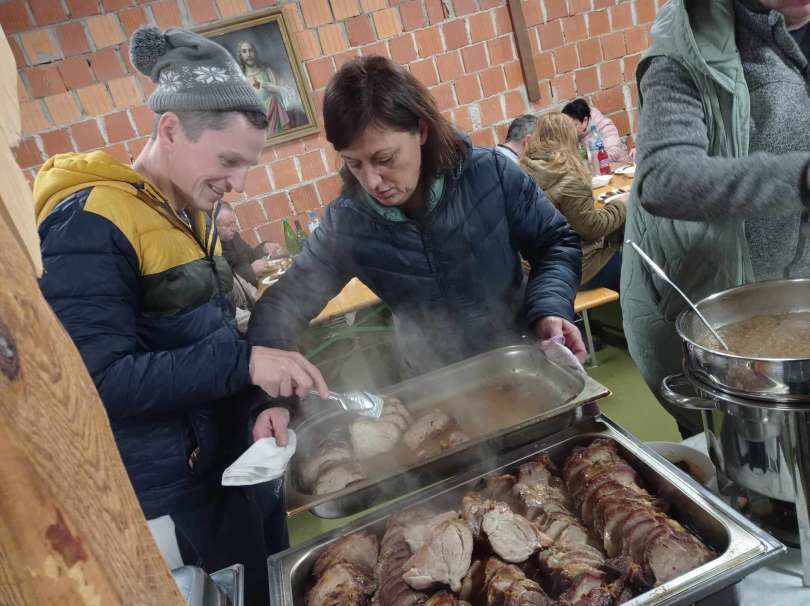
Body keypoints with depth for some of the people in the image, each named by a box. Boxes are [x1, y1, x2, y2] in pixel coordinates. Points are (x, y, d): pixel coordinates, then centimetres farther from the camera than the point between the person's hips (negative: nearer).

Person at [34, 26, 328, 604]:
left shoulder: (190, 215, 7)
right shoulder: (89, 226, -19)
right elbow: (98, 382, -25)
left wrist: (259, 403, -5)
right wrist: (244, 362, -30)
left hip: (238, 465, 8)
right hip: (175, 504, -8)